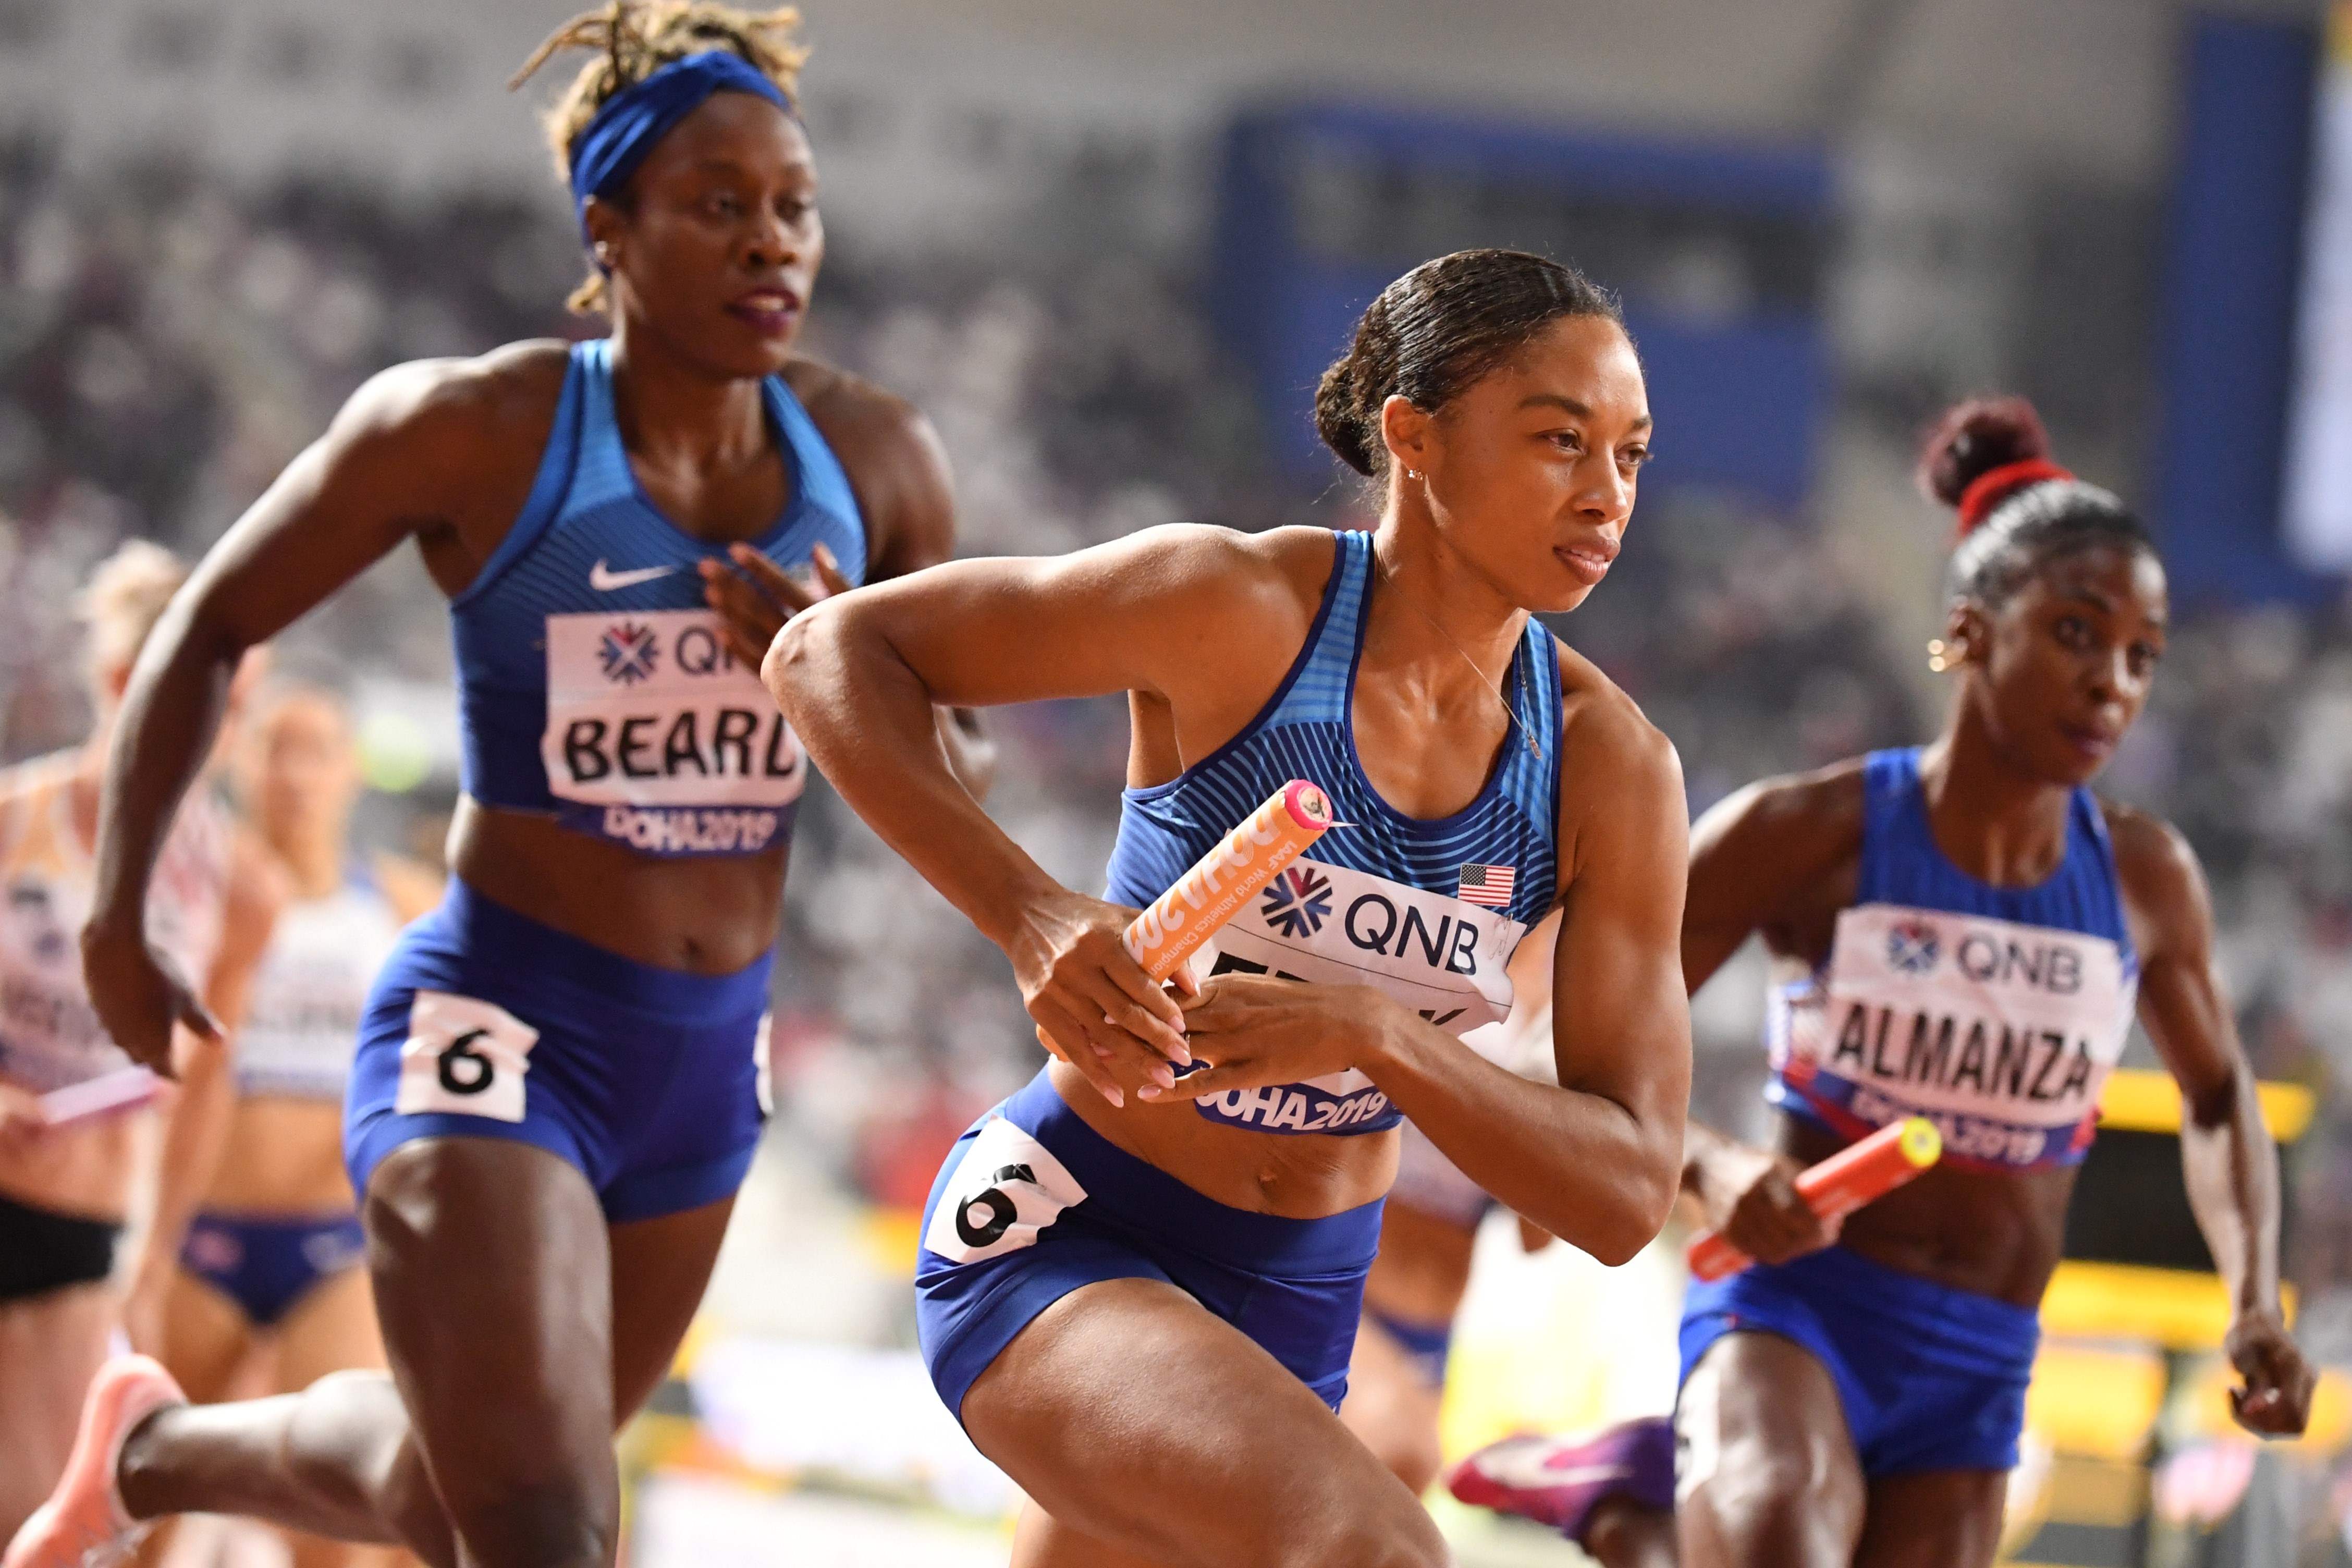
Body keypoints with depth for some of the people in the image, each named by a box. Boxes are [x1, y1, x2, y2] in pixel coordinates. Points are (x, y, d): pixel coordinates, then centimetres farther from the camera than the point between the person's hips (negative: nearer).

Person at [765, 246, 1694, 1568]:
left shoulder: (1613, 767, -7)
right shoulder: (1241, 607, -17)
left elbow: (1630, 1194, -11)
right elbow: (831, 651, -11)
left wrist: (1373, 1035, -27)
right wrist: (1029, 913, -25)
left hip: (1294, 1308, 6)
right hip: (1060, 1242, -6)